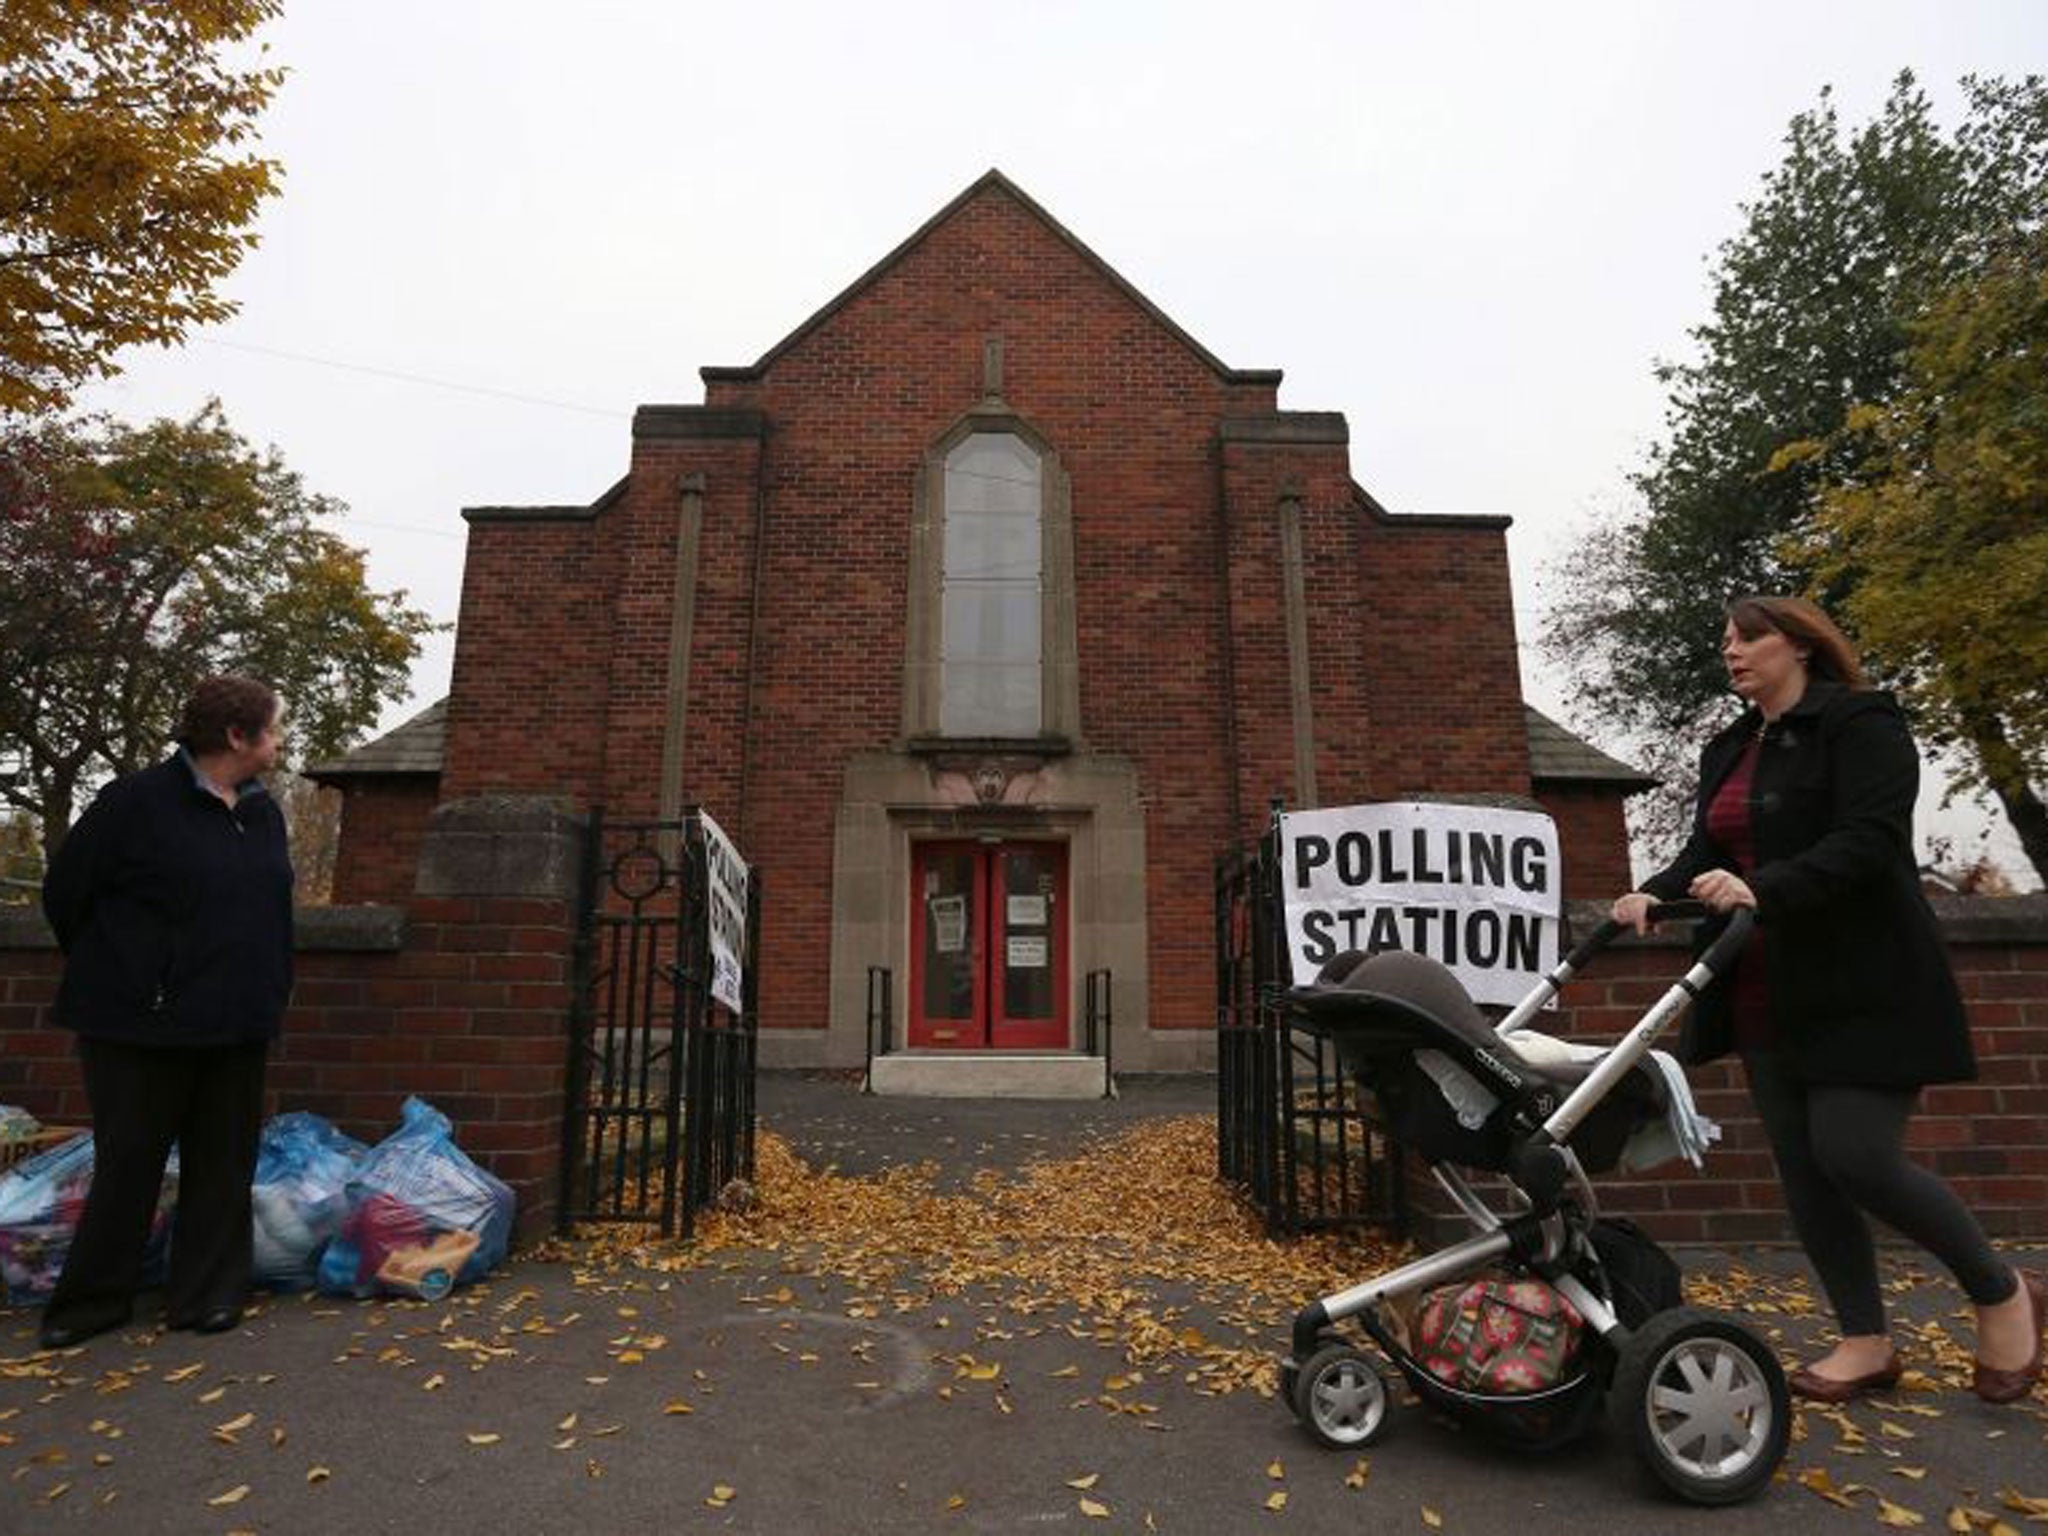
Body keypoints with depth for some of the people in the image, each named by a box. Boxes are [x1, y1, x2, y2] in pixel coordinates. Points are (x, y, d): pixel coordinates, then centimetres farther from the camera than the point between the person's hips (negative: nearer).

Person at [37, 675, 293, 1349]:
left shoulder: (264, 813, 9)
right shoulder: (137, 801, -11)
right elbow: (64, 893, -3)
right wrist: (118, 977, 6)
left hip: (236, 1027, 5)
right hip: (141, 1023, -5)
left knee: (223, 1160, 9)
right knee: (128, 1160, 7)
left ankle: (206, 1294, 22)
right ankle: (93, 1298, 27)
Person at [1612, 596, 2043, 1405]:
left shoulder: (1860, 724, -7)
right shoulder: (1728, 751, 16)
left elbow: (1867, 841, -20)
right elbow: (1708, 853, 10)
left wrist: (1763, 889, -35)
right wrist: (1655, 895, -11)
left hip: (1862, 990, -7)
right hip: (1769, 997, 7)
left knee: (1857, 1157, -10)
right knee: (1803, 1169, 7)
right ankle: (1865, 1343, 19)